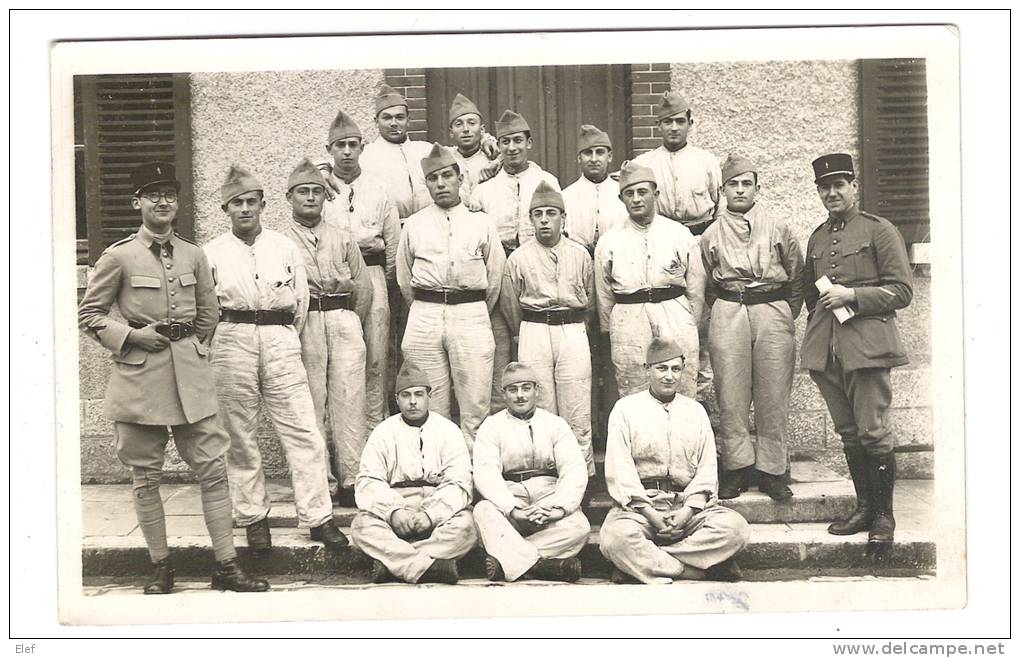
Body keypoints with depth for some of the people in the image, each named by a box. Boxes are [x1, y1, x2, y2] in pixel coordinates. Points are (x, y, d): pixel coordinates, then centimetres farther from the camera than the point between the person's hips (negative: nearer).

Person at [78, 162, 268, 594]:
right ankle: (160, 568, 16)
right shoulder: (118, 257, -2)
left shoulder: (194, 255, 8)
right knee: (145, 477, 4)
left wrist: (186, 342, 10)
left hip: (190, 375, 3)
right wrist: (133, 336, -9)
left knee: (213, 468, 0)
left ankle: (226, 566, 7)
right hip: (138, 378, -3)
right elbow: (88, 315, 2)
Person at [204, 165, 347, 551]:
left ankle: (318, 517, 0)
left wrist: (284, 339, 12)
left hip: (280, 340, 1)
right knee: (240, 436, 4)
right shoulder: (213, 253, 7)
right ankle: (253, 517, 15)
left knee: (304, 432, -5)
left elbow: (301, 301, 13)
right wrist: (229, 340, 6)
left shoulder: (284, 247, 10)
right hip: (232, 342, 0)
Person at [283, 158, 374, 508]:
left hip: (344, 319, 2)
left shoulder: (343, 238, 16)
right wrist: (293, 328, -4)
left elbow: (363, 286, 16)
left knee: (349, 401, -3)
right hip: (303, 325, -2)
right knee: (311, 406, -2)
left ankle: (352, 480, 0)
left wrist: (352, 324, 11)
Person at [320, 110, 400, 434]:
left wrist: (387, 282, 12)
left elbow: (393, 241, 14)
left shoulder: (377, 190, 12)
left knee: (376, 355, -3)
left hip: (371, 271, 1)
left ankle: (375, 424, 4)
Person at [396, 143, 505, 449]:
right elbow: (404, 280, 17)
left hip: (472, 315, -1)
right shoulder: (414, 225, 10)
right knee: (429, 406, 2)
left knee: (475, 406, -2)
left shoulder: (481, 223, 9)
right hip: (424, 318, 1)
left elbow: (495, 278, 13)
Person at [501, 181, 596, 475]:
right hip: (533, 333, 0)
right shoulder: (518, 258, 2)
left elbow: (590, 298, 16)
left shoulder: (580, 255, 6)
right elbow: (509, 303, 11)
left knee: (577, 414, 0)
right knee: (540, 412, 3)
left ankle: (582, 474, 8)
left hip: (574, 332, 1)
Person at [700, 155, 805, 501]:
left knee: (773, 395, -1)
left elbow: (797, 276, 12)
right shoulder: (712, 235, 10)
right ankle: (737, 468, 7)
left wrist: (786, 316, 8)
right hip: (727, 314, 1)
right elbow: (706, 284, 17)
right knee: (730, 395, -2)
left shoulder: (778, 228, 9)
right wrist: (725, 309, 8)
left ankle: (772, 470, 8)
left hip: (772, 309, 0)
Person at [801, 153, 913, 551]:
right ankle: (865, 508, 18)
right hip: (825, 350, 5)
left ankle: (884, 516, 4)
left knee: (873, 431, -7)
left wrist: (851, 295, -13)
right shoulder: (817, 239, 17)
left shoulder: (880, 231, 1)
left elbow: (902, 291, -4)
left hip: (866, 345, -5)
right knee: (848, 433, 9)